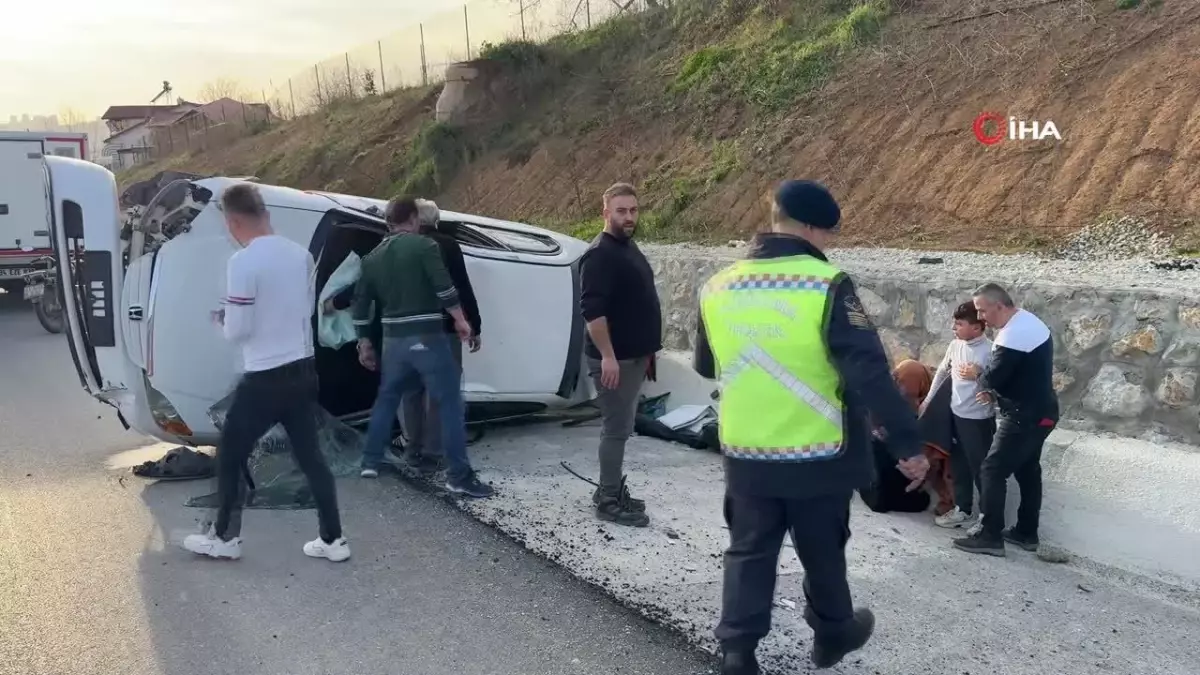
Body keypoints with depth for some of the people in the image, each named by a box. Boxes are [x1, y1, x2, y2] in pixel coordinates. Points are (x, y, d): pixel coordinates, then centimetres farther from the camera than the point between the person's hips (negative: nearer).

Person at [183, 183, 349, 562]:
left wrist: (222, 318, 6)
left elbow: (238, 331, -15)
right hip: (303, 371, 7)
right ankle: (333, 540, 14)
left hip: (265, 379, -6)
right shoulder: (300, 254, 4)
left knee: (230, 456, 12)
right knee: (310, 456, 12)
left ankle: (225, 538, 23)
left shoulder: (243, 262, -17)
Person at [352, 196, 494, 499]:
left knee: (386, 398, 23)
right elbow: (444, 288, -14)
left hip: (394, 339, 6)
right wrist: (460, 320, -2)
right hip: (427, 338, -6)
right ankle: (459, 476, -6)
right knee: (449, 403, -3)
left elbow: (360, 303, 15)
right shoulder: (423, 245, -6)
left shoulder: (373, 257, 12)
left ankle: (370, 462, 27)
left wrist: (364, 343, 23)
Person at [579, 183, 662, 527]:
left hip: (634, 355, 10)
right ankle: (609, 501, 3)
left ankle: (612, 490, 25)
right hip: (614, 358, -10)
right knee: (617, 428, -5)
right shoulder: (600, 254, -16)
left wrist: (646, 350, 22)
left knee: (621, 427, 15)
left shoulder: (629, 247, 14)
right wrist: (607, 356, -26)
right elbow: (592, 309, -24)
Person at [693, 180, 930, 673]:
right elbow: (870, 375, -21)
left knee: (749, 553, 16)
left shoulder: (717, 289, -1)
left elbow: (705, 367, 14)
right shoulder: (827, 286, -17)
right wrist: (908, 445, -14)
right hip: (819, 458, -3)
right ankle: (833, 633, 39)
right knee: (822, 552, 19)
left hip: (746, 456, 3)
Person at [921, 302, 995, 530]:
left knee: (980, 468, 3)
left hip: (978, 419, -7)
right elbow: (942, 372, 17)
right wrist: (928, 399, 20)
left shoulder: (989, 351, -19)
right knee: (959, 465, 17)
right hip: (955, 414, 7)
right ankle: (963, 510, 31)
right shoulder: (955, 345, 2)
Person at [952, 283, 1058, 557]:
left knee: (992, 471, -6)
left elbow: (994, 377, -23)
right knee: (1028, 471, 17)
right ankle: (1026, 533, 27)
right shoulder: (1028, 321, 10)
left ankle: (990, 537, -1)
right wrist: (994, 392, 4)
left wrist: (976, 375, -2)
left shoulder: (1014, 334, -24)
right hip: (1039, 412, 11)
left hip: (1024, 416, -11)